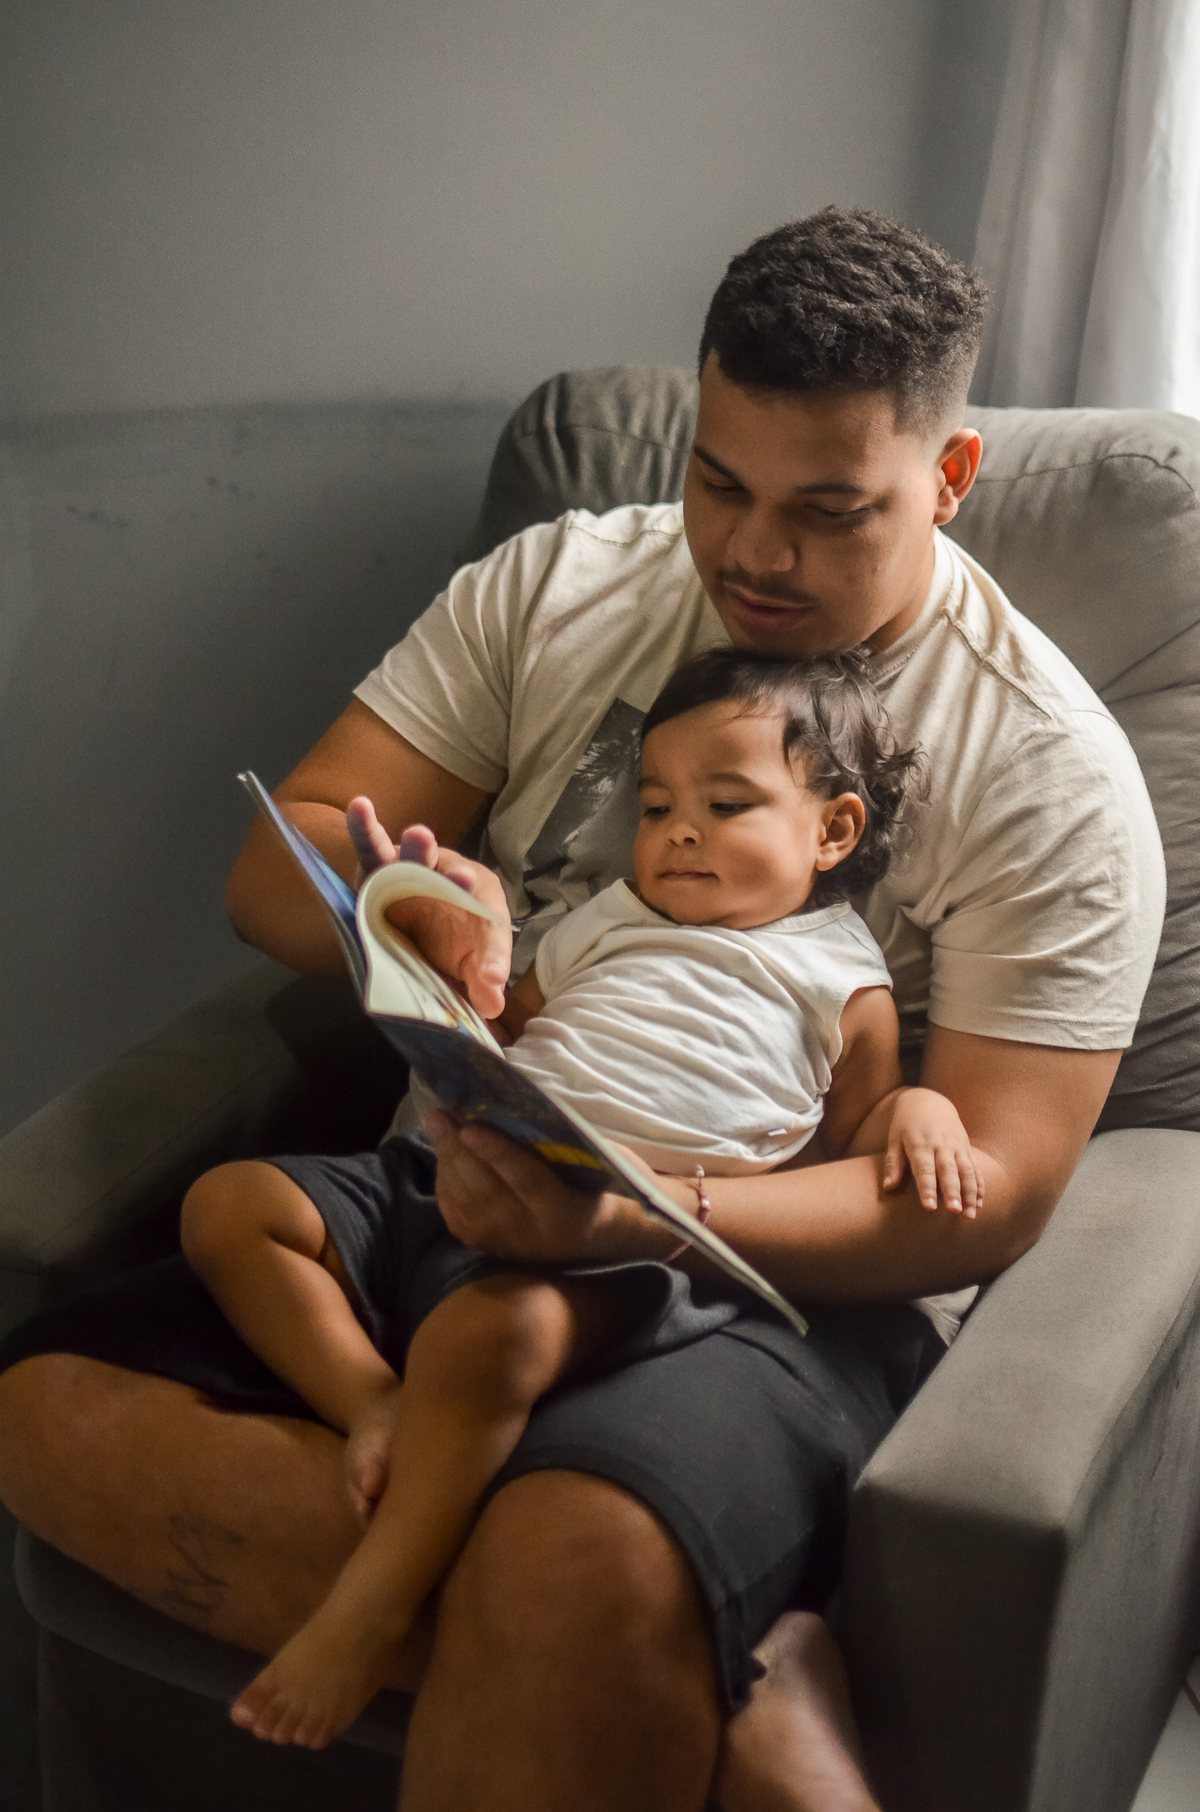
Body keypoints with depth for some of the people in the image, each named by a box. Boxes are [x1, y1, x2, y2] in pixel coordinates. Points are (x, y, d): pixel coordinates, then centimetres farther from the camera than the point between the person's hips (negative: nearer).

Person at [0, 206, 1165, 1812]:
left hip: (777, 1283, -6)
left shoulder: (1049, 770, -4)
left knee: (573, 1572, -40)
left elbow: (990, 1194, -10)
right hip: (451, 1201, 6)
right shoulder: (556, 586, 8)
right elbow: (277, 865, 6)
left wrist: (620, 1222, -25)